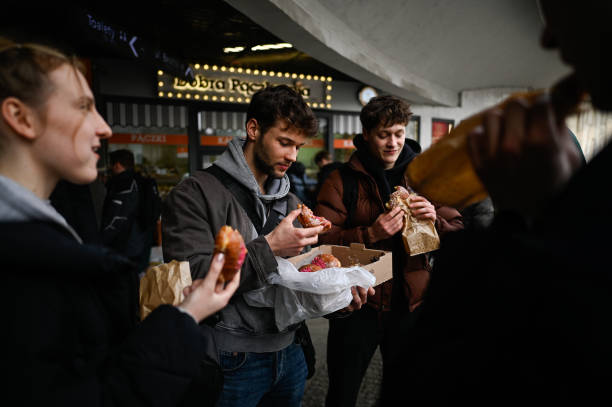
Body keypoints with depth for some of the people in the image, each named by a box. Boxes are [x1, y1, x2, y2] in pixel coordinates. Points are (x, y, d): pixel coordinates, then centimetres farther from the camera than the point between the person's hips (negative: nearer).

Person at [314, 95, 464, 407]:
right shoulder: (342, 180, -5)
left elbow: (459, 233, 7)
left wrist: (435, 220, -14)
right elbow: (322, 239, -13)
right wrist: (370, 234, -26)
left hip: (411, 301, 3)